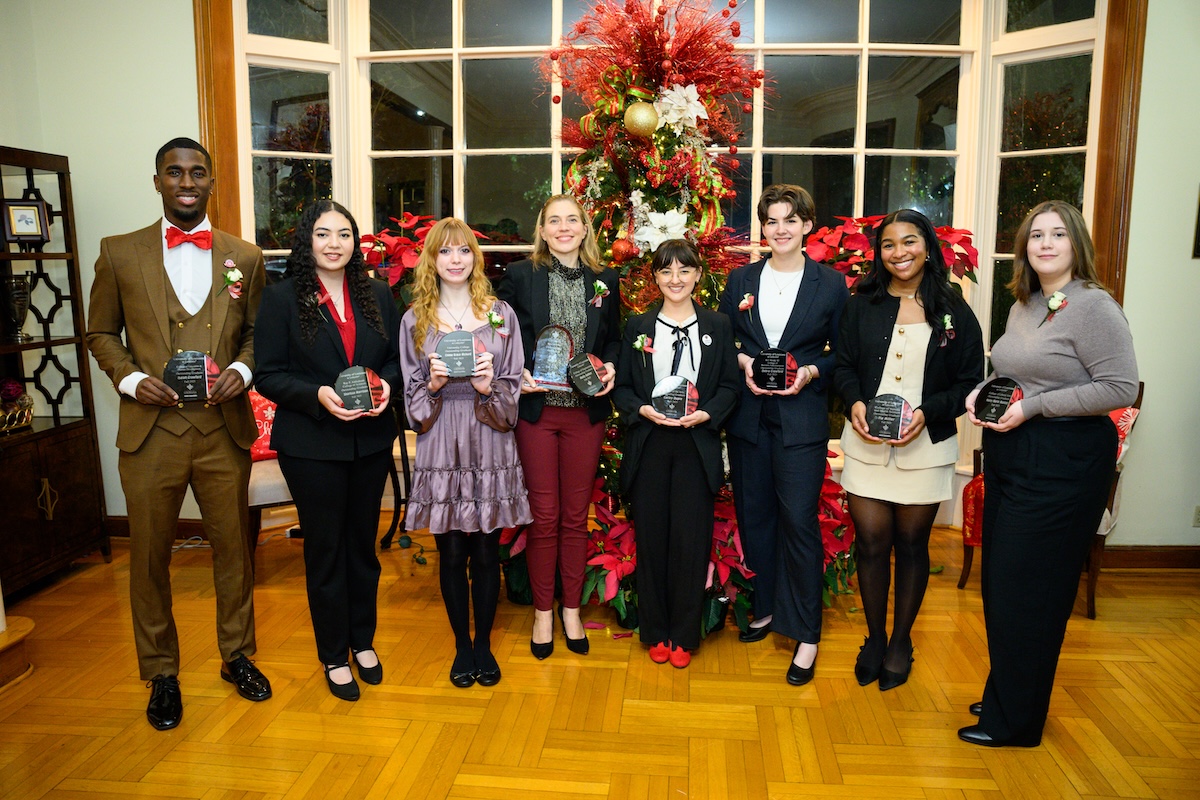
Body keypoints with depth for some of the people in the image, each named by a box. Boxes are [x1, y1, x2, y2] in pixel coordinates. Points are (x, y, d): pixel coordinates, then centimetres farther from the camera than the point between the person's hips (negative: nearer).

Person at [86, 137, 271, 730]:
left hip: (225, 430, 1)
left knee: (234, 548, 12)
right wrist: (130, 378, -8)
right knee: (150, 557, 9)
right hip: (151, 431, 0)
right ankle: (161, 673, 28)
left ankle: (237, 655, 33)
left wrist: (242, 370, -9)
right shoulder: (119, 254, 4)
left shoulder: (245, 257, 6)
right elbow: (101, 333, 10)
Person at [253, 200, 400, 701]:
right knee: (325, 549, 9)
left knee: (363, 543, 15)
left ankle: (363, 641, 34)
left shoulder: (377, 295, 5)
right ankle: (333, 656, 26)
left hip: (371, 440, 3)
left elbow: (398, 357, 8)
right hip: (311, 445, -3)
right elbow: (268, 375, -8)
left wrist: (386, 384, -13)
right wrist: (317, 395, -23)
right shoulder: (281, 298, -5)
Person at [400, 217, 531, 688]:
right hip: (441, 447, 0)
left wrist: (489, 387, -15)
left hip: (490, 443, 0)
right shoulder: (415, 320, 7)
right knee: (452, 552, 7)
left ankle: (484, 644, 24)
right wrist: (432, 384, -12)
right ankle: (461, 645, 25)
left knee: (486, 551, 7)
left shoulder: (501, 314, 7)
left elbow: (514, 385, 5)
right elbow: (412, 393, 8)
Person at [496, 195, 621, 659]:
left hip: (586, 412, 2)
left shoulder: (604, 281, 7)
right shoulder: (519, 276, 0)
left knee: (576, 516, 10)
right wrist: (517, 375, -13)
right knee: (544, 516, 5)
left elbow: (614, 339, 15)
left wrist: (610, 366, -4)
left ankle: (571, 609, 26)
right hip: (536, 410, -2)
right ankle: (542, 611, 22)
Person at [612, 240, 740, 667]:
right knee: (651, 538, 4)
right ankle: (656, 632, 20)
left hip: (696, 445, 0)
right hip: (648, 444, 1)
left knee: (691, 538, 0)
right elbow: (621, 388, 6)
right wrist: (644, 410, -12)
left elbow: (730, 385, 6)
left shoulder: (718, 326, 8)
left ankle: (684, 635, 16)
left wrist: (706, 413, -12)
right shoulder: (637, 327, 8)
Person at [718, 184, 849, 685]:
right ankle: (765, 607, 30)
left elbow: (843, 354, 4)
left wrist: (810, 372, -13)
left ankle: (806, 635, 8)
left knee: (798, 519, -5)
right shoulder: (741, 280, 8)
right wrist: (742, 362, -8)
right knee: (754, 513, 10)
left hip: (801, 417, -3)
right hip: (748, 414, 3)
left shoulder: (831, 284, 1)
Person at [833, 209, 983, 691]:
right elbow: (843, 366, 7)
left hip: (925, 446, -1)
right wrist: (854, 402, -13)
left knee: (912, 544, 10)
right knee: (871, 543, 3)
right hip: (866, 442, 1)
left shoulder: (954, 312, 1)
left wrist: (927, 413, -15)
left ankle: (901, 642, 29)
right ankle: (874, 639, 24)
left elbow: (970, 381, 0)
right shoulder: (862, 306, 5)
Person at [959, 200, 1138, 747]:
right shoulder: (1023, 305, 12)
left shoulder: (1093, 306, -13)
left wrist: (1031, 407, -21)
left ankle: (1015, 720, 17)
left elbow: (1121, 388, -18)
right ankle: (1005, 695, 33)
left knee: (1025, 589, 0)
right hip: (1009, 456, 8)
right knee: (999, 582, 15)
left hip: (1063, 461, -8)